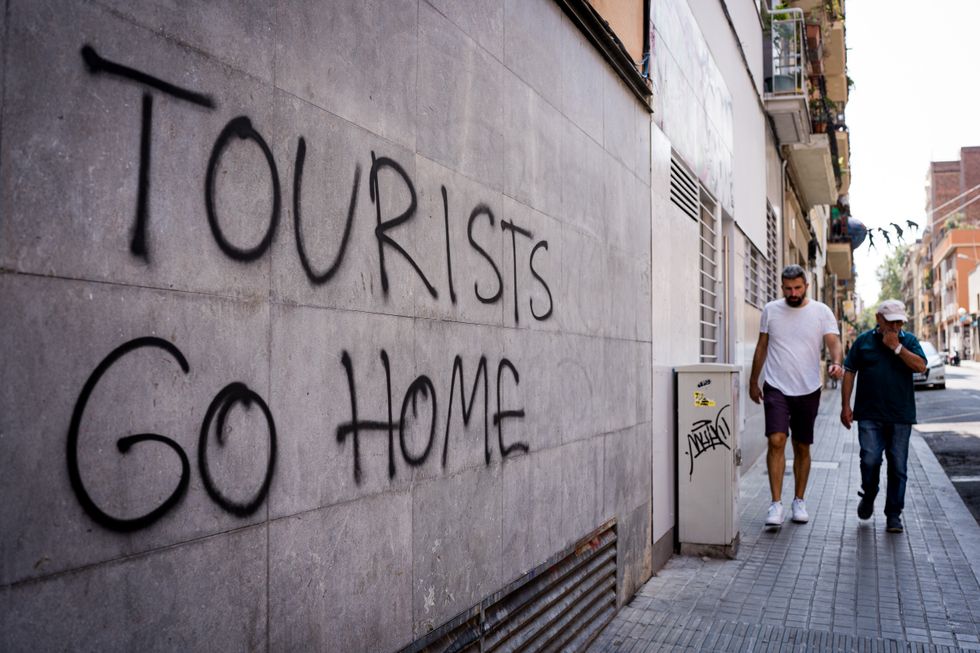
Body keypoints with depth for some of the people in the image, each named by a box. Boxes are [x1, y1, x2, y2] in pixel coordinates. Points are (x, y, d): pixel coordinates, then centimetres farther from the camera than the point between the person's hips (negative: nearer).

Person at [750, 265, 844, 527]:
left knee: (802, 447, 10)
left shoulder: (822, 312, 1)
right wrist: (753, 381, 14)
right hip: (776, 387, 0)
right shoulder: (771, 310, 4)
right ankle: (776, 503, -11)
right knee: (776, 441, -15)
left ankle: (799, 501, 23)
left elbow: (834, 342, -10)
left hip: (808, 390, 1)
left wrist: (836, 363, -32)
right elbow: (761, 347, 12)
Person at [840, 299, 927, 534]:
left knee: (898, 467, 3)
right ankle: (868, 496, 19)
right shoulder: (863, 341, 6)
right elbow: (849, 372, 7)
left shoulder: (908, 341, 7)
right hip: (869, 415, -1)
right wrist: (845, 405, 1)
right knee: (870, 460, -10)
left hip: (901, 417, 1)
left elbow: (921, 366, -8)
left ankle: (893, 515, 14)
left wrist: (897, 347, -13)